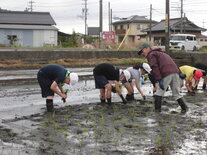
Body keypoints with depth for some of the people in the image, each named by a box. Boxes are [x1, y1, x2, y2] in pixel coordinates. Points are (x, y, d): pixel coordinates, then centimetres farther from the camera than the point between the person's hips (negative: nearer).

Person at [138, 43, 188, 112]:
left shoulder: (151, 55, 8)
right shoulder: (161, 53, 35)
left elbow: (155, 68, -8)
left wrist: (159, 80, -15)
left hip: (166, 75, -8)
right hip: (175, 72, 8)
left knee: (159, 92, 6)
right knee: (176, 93, 17)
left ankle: (157, 109, 6)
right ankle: (184, 108, 13)